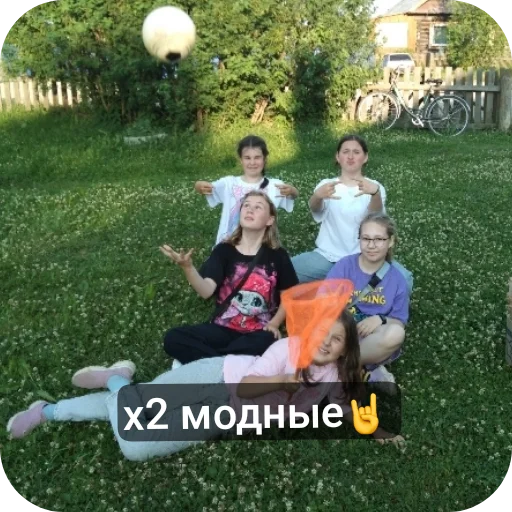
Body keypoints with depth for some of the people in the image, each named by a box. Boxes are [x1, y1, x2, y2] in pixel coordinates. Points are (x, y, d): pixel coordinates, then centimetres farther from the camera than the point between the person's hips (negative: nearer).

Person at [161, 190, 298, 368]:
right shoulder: (224, 250, 1)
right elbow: (206, 291, -12)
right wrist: (187, 267, -29)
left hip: (258, 332, -1)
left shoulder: (277, 255, 3)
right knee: (173, 338, -22)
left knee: (266, 342, -38)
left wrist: (274, 323, -5)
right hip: (223, 329, 1)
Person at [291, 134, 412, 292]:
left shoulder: (374, 186, 4)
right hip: (327, 257, 1)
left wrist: (375, 193, -40)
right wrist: (317, 196, -41)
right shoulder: (327, 184, 6)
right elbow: (315, 209, -16)